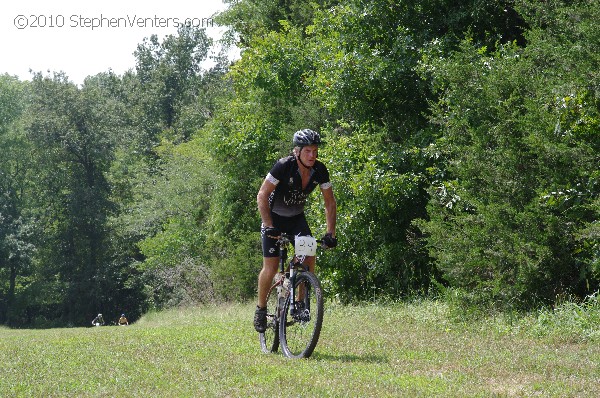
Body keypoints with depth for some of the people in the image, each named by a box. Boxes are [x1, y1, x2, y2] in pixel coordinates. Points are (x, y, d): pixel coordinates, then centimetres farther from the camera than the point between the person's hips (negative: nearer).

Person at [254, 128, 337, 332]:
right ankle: (261, 309, 8)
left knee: (309, 259, -15)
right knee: (271, 267, -11)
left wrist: (330, 233, -14)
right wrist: (269, 226, -34)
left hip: (297, 218, 4)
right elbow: (262, 196, -26)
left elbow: (330, 203, -6)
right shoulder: (283, 166, -28)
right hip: (274, 217, -4)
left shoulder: (320, 170, -15)